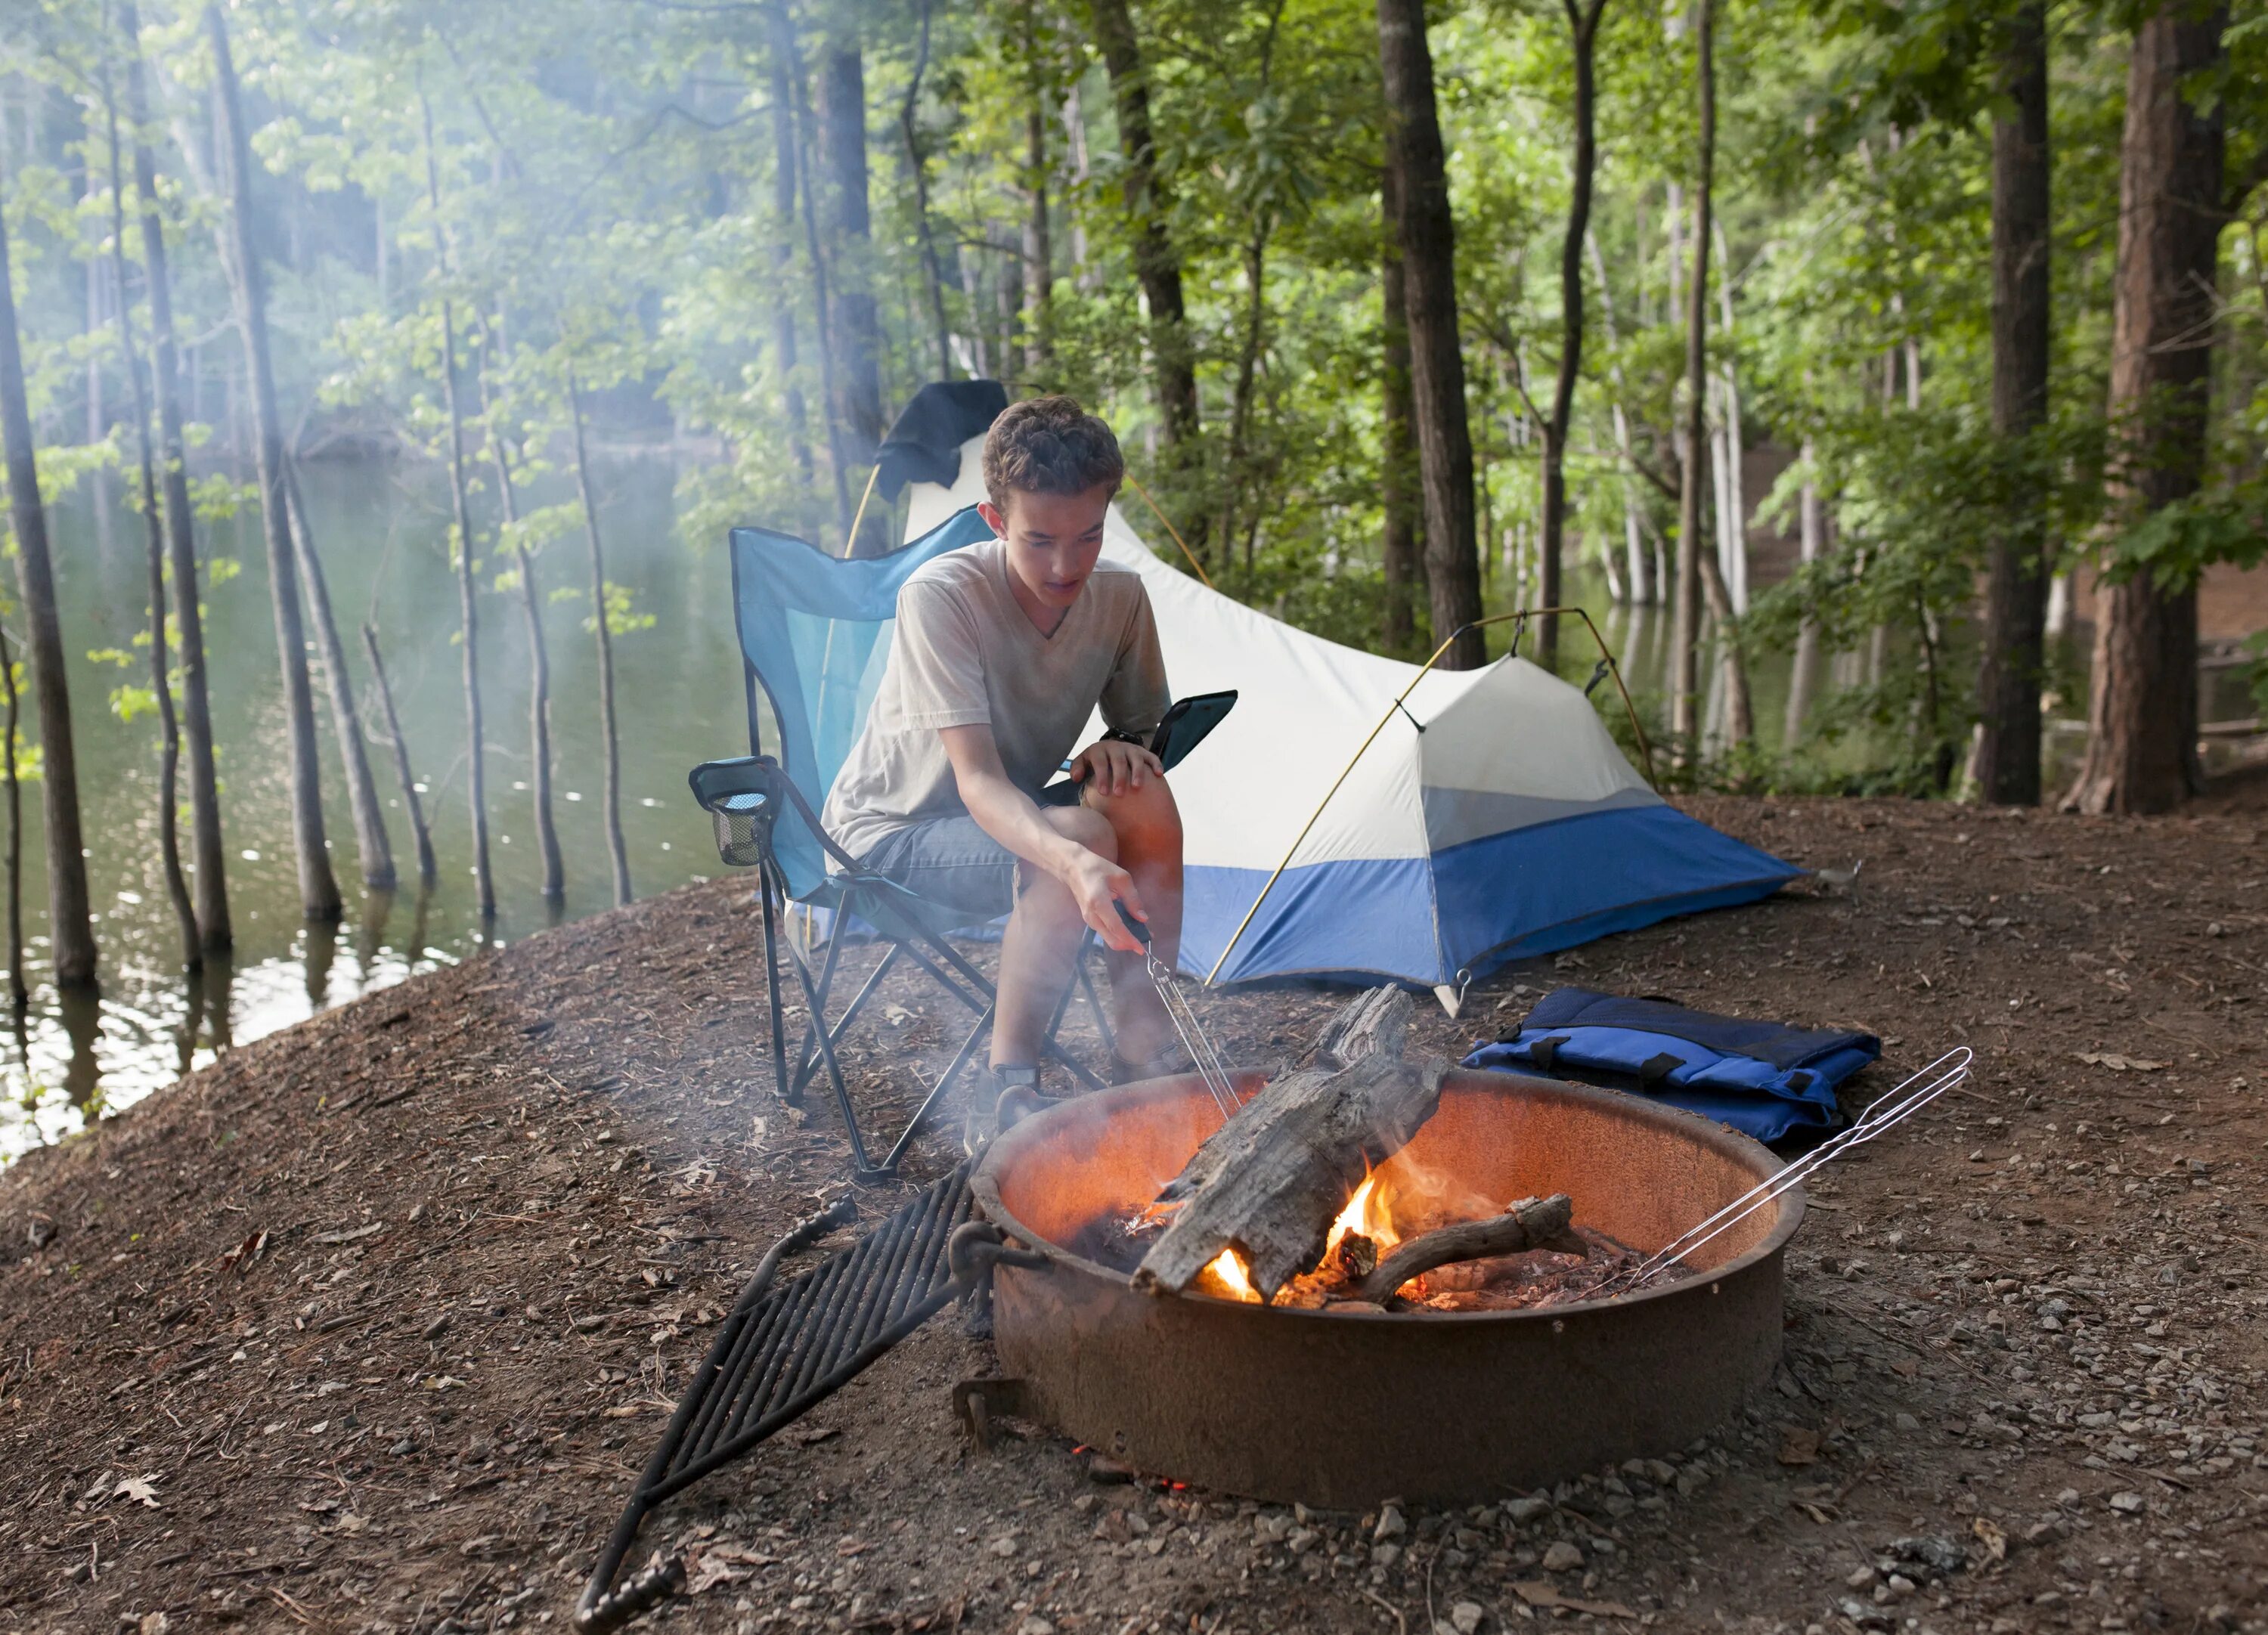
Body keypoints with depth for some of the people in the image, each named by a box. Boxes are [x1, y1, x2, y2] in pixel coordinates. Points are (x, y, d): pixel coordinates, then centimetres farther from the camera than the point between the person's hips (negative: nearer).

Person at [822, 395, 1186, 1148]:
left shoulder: (1120, 596, -9)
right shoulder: (939, 596, -26)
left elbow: (1145, 724, 6)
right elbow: (977, 781, -34)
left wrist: (1123, 746, -21)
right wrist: (1073, 861, -54)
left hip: (1017, 816, 5)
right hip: (890, 831, -5)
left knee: (1144, 799, -28)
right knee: (1082, 837, -34)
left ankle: (1145, 1050, -21)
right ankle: (1005, 1093, -22)